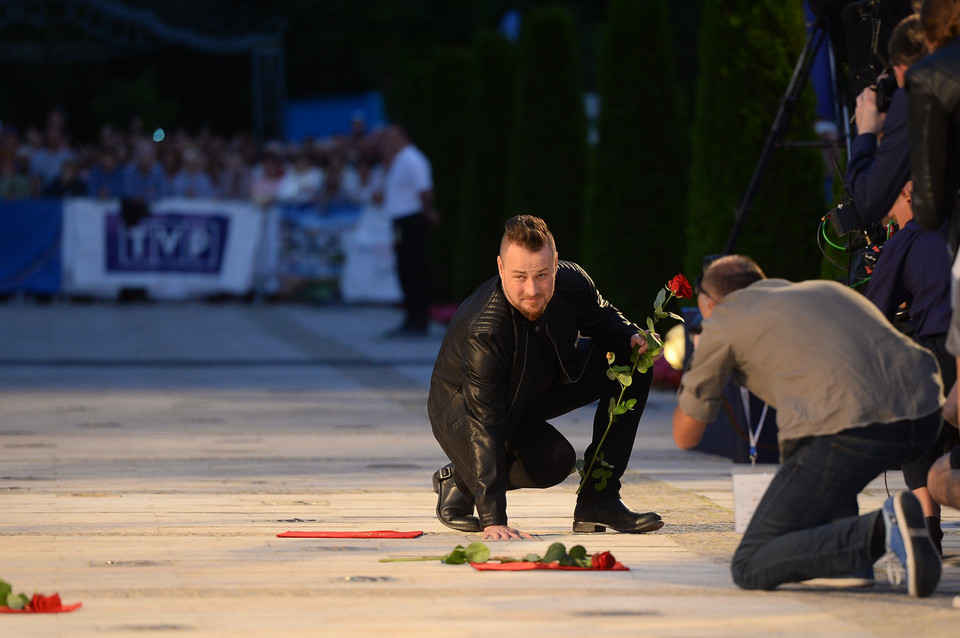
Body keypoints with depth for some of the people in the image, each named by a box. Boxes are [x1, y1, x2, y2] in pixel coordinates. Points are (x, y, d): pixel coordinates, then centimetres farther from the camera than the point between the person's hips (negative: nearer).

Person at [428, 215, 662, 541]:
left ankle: (598, 500, -5)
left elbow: (602, 318, 4)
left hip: (542, 385, 7)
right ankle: (459, 481, -3)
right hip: (463, 407, -7)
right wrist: (493, 520, -48)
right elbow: (484, 425, -42)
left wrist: (630, 337, -21)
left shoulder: (572, 282, -23)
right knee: (554, 460, -31)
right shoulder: (483, 333, -40)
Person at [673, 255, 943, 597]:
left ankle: (882, 531, -20)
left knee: (750, 570, 0)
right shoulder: (828, 289, 34)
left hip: (847, 431, -7)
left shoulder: (723, 319, 18)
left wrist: (688, 373, 44)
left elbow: (685, 436, 24)